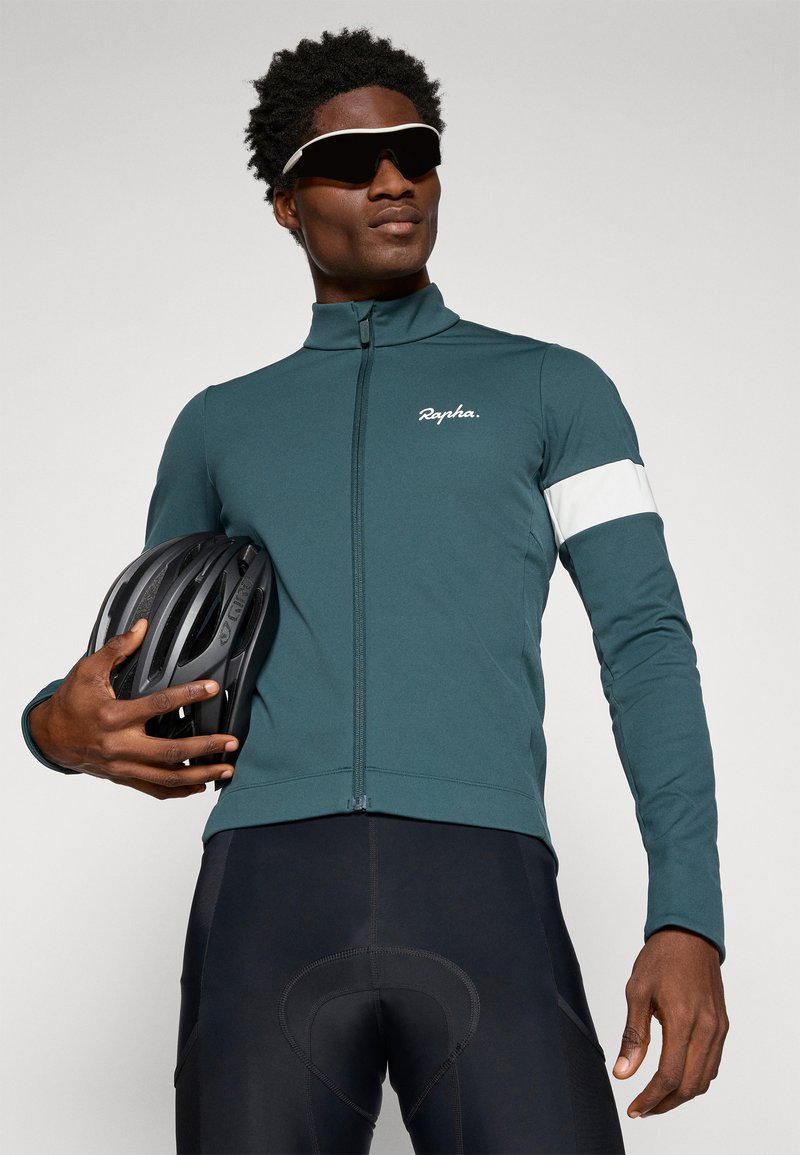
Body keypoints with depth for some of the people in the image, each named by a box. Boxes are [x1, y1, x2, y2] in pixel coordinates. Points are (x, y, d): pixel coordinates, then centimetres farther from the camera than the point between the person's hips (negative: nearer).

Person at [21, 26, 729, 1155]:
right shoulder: (218, 425, 23)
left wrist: (688, 918, -4)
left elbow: (646, 643, 9)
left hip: (485, 881, -2)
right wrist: (59, 725, 3)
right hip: (264, 884, 2)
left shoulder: (551, 388, 17)